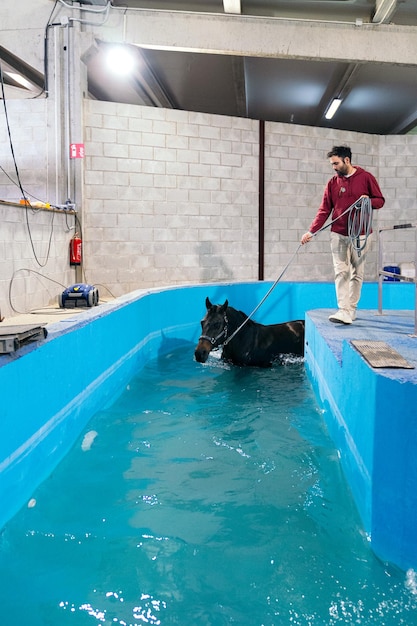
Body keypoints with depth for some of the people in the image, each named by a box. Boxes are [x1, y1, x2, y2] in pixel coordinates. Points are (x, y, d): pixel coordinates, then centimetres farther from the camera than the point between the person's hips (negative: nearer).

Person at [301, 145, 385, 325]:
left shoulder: (366, 177, -1)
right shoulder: (332, 183, 5)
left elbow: (380, 200, 4)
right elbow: (324, 210, 3)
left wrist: (369, 200, -18)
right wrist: (311, 231, -6)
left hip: (360, 234, -1)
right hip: (338, 234, 2)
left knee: (357, 274, 4)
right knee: (341, 272, -6)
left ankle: (352, 309, 14)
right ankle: (344, 311, -9)